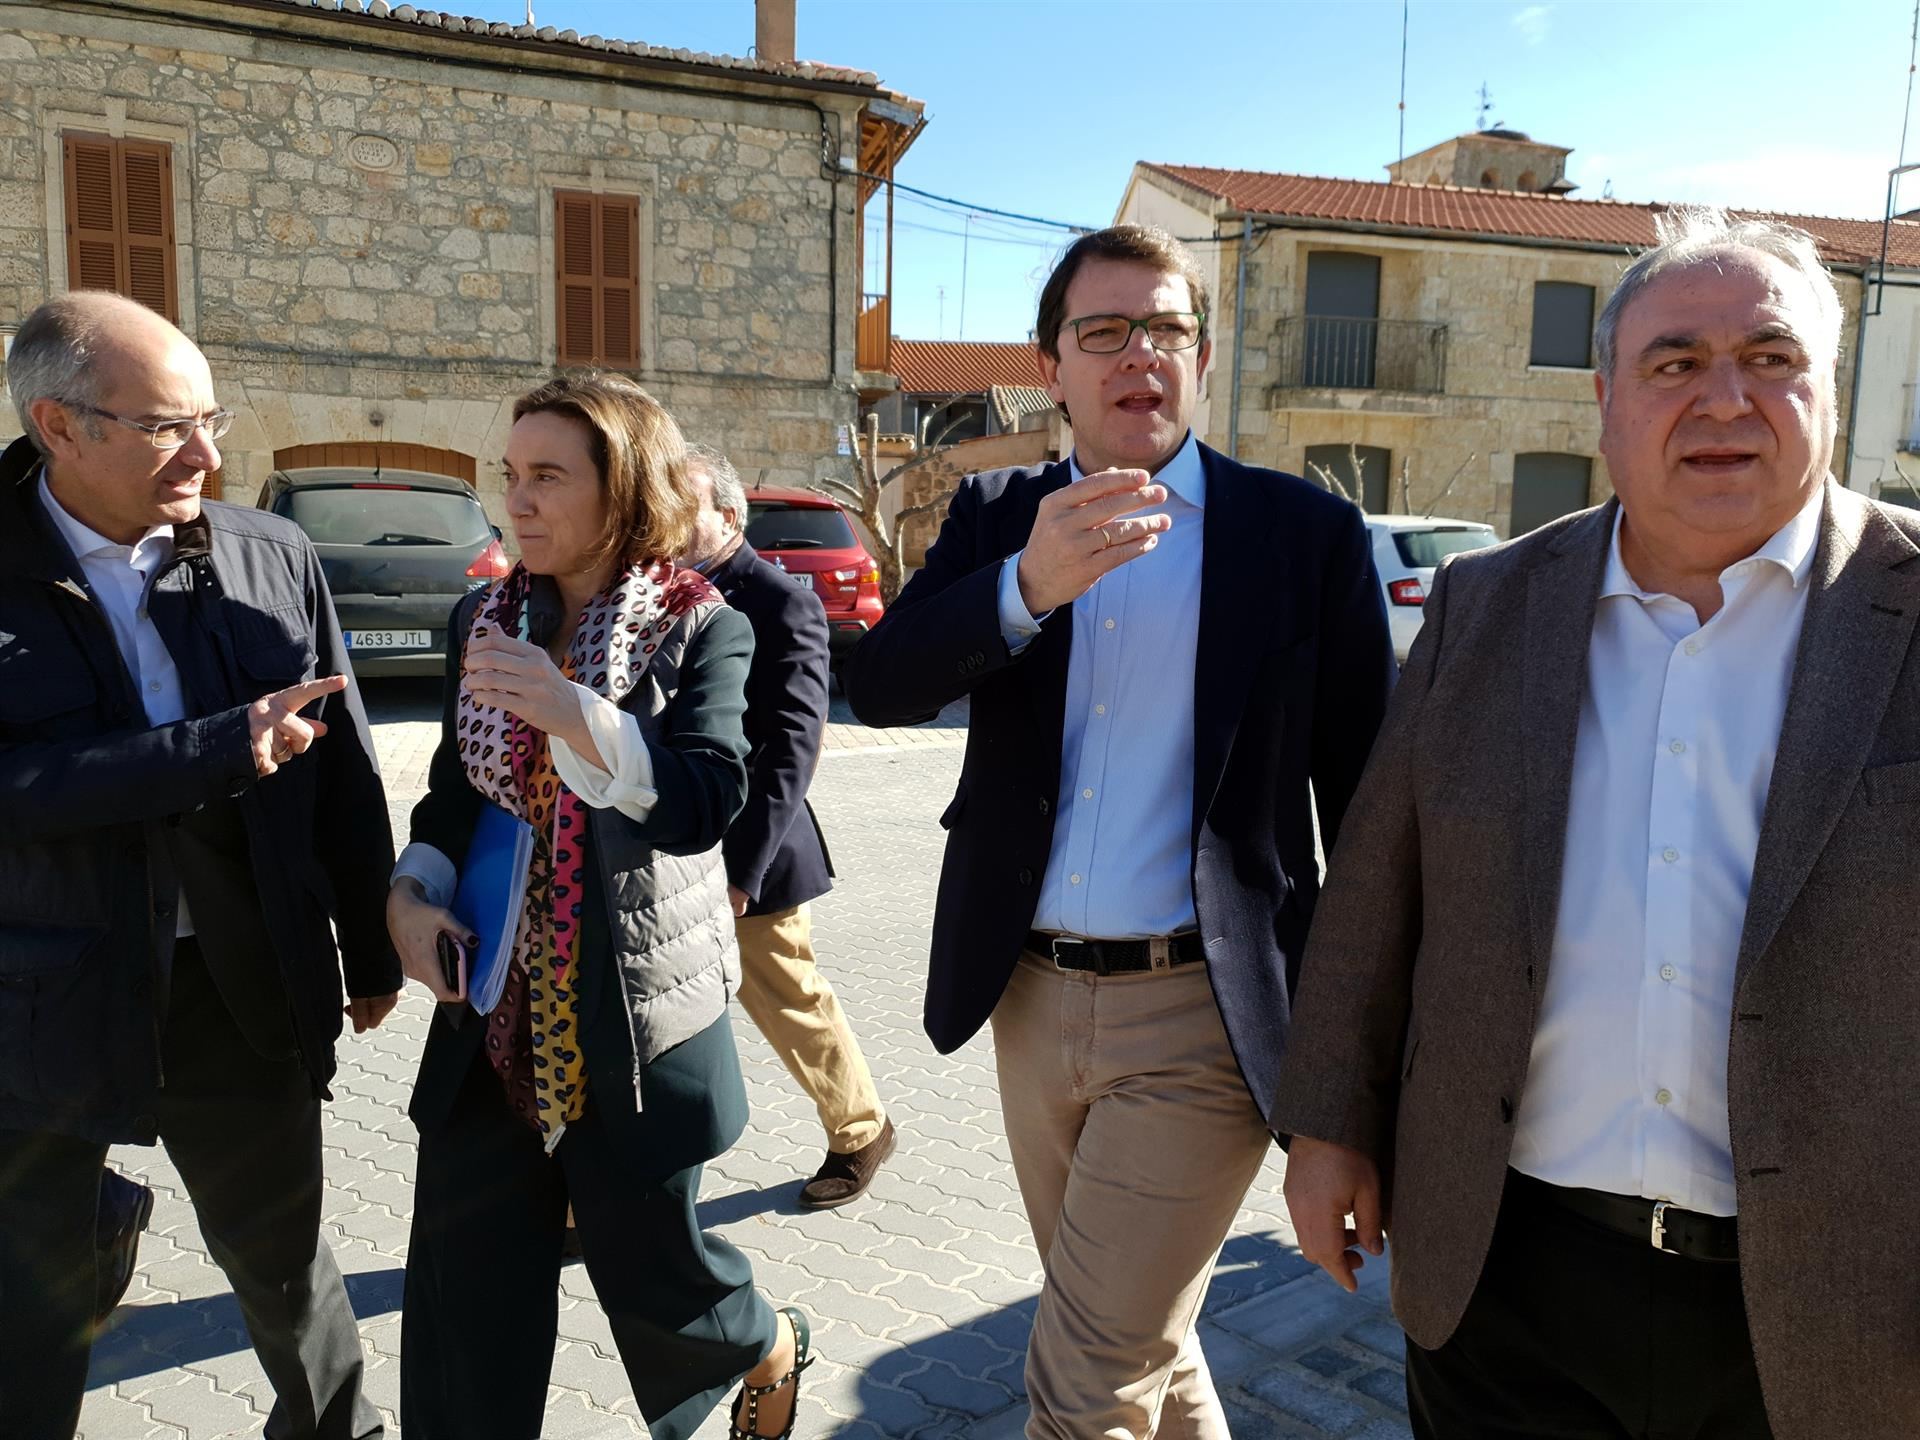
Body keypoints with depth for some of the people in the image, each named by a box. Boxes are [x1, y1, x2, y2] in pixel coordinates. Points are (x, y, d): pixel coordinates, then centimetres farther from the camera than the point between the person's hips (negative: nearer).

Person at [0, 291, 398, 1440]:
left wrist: (373, 951, 8)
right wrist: (224, 746, -26)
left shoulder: (274, 558, -1)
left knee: (287, 1256, 20)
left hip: (249, 998, 2)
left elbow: (345, 772, 3)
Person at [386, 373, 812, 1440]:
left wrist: (574, 713, -33)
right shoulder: (486, 620, 7)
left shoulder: (702, 630, -8)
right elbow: (456, 791, 16)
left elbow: (706, 802, -21)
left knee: (652, 1264, 12)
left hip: (636, 1019, -4)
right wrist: (412, 890, -2)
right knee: (465, 1292, 7)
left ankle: (772, 1349, 45)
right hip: (494, 1013, 4)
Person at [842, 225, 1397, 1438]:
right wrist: (1027, 583, -27)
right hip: (1035, 1001, 4)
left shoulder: (1307, 532, -5)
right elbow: (879, 685, -10)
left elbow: (1363, 794, -3)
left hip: (1202, 1019, -4)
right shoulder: (996, 517, 5)